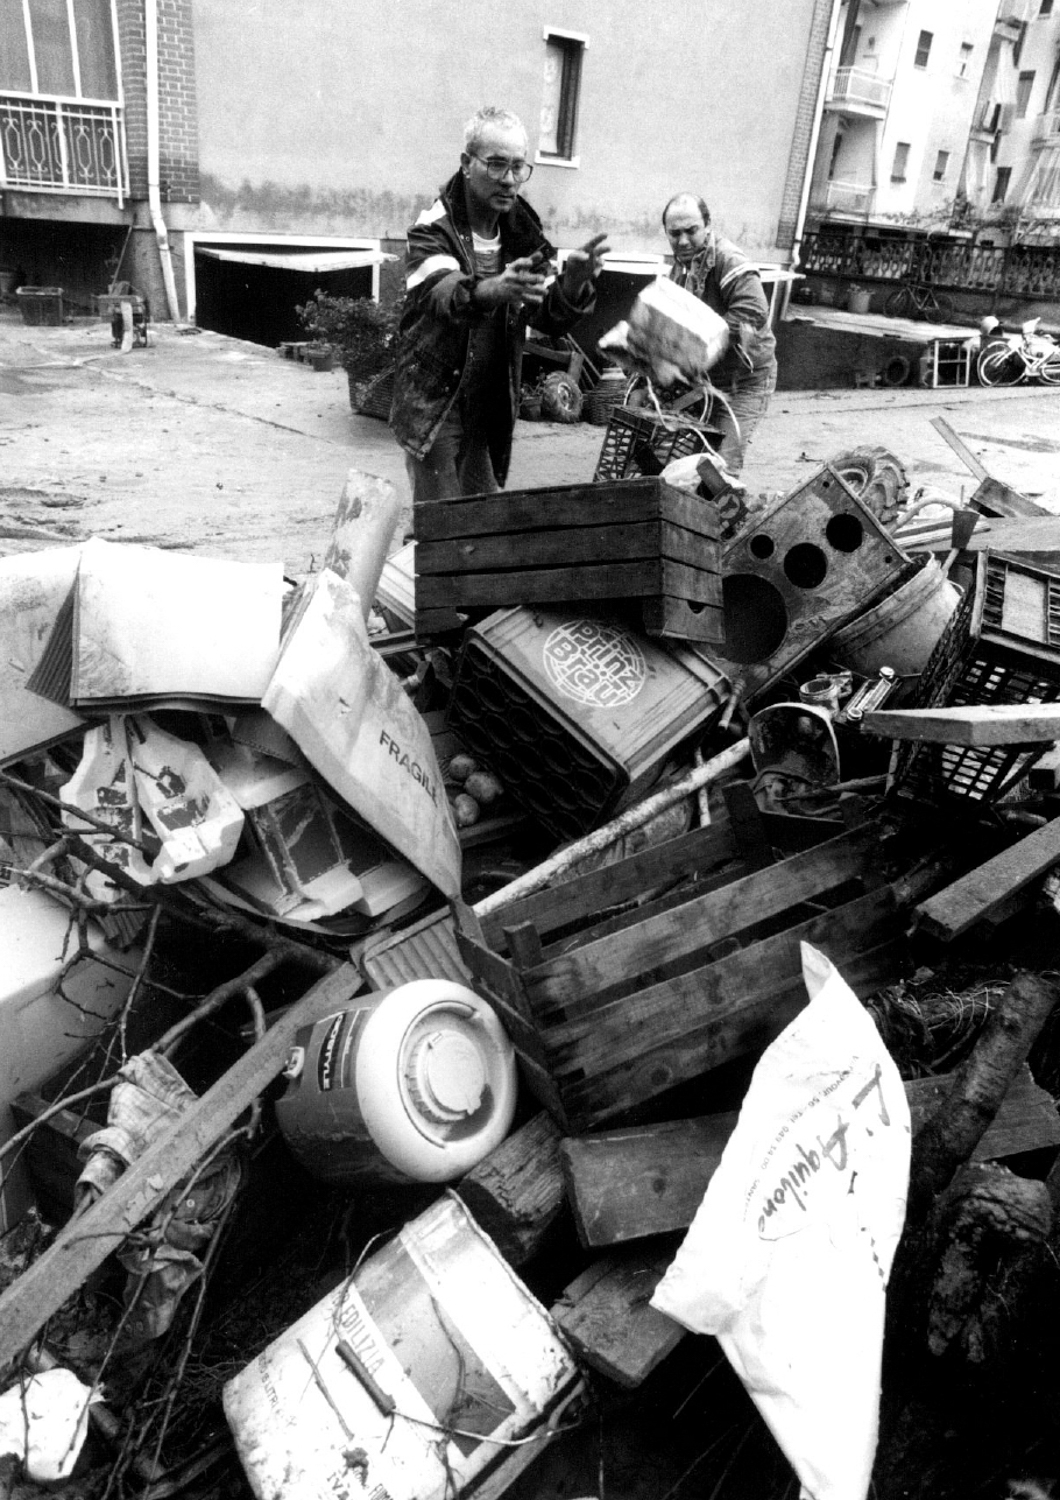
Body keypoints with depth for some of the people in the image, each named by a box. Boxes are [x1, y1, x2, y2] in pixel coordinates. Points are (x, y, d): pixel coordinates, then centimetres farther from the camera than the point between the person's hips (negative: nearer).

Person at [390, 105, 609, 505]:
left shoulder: (521, 235, 7)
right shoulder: (434, 230, -10)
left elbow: (551, 318, -2)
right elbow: (440, 292, -32)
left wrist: (573, 284, -25)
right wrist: (490, 290, -54)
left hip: (490, 414, 5)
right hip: (433, 408, -5)